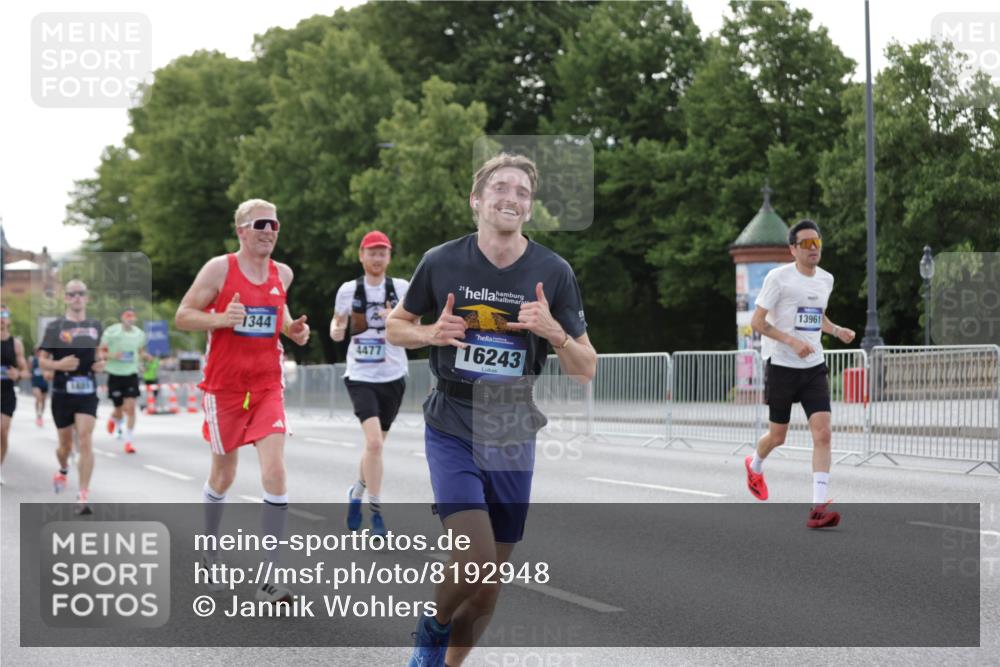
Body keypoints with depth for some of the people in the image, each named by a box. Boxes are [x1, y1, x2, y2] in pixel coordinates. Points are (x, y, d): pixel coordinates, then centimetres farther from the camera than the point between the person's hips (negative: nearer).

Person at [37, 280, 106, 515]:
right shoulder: (55, 327, -2)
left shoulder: (95, 326, 8)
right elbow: (42, 361, -2)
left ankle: (83, 496, -15)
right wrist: (59, 364, -21)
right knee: (66, 444, 12)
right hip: (62, 392, -1)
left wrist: (100, 363, 3)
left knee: (85, 441, -13)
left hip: (87, 393, 1)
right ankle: (63, 471, 47)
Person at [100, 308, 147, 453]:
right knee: (119, 410, 6)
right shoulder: (112, 332, -9)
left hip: (131, 374, 2)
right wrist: (112, 356, -22)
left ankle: (128, 442, -5)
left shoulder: (139, 334, 2)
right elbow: (100, 352, -3)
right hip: (115, 374, -2)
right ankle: (113, 420, 44)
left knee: (130, 408, -10)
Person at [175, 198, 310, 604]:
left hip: (267, 387, 3)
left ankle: (267, 580, -12)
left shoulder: (282, 274, 6)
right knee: (223, 476, 12)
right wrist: (219, 319, -24)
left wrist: (292, 329, 5)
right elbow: (182, 316, -6)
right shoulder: (219, 269, -8)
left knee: (275, 474, -14)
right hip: (224, 388, -3)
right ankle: (208, 554, 39)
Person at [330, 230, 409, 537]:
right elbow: (337, 322, 13)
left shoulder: (401, 288, 1)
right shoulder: (349, 290, 0)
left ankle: (357, 493, 40)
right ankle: (376, 512, -11)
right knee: (374, 442, -20)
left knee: (375, 445, 13)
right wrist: (336, 330, -10)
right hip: (360, 376, -2)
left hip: (393, 376, 2)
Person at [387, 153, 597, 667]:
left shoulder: (553, 273, -3)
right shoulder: (441, 261, -5)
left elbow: (585, 371, 0)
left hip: (513, 440, 3)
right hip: (451, 432, -2)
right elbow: (396, 326, 10)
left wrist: (555, 332, -20)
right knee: (475, 557, -20)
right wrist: (432, 334, -12)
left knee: (490, 584, 8)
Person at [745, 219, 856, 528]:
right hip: (781, 365, -4)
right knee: (778, 436, 9)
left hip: (814, 368, 4)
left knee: (823, 433, -13)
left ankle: (819, 508, -16)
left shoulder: (826, 280, 9)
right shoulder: (778, 277, -10)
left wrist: (837, 330, 6)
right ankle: (755, 466, 45)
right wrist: (793, 342, -22)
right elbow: (757, 322, -11)